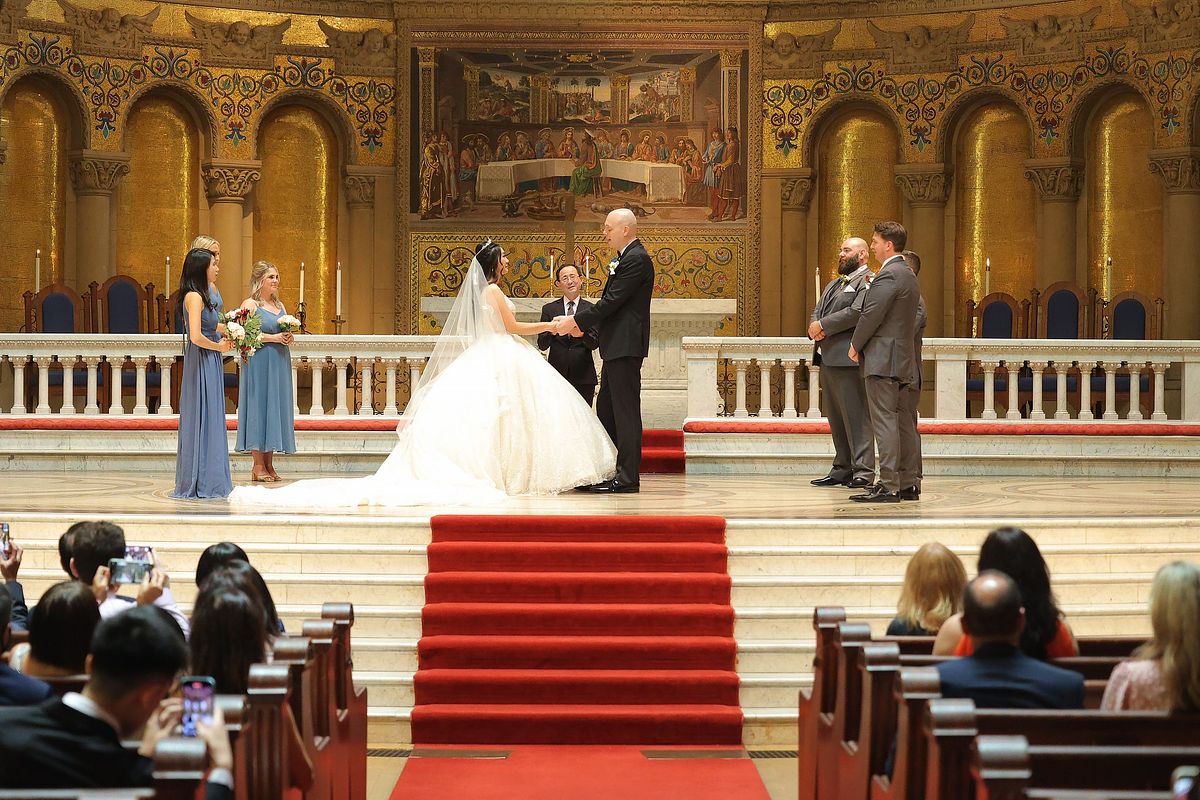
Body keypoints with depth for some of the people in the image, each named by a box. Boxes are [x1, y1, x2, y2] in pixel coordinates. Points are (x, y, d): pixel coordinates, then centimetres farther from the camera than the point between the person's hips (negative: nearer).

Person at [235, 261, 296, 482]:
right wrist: (272, 337, -18)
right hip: (259, 363, -7)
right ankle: (258, 466, -2)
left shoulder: (280, 305, 17)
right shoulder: (250, 304, -5)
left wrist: (288, 338, 0)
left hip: (279, 364, 7)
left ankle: (269, 464, 10)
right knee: (259, 408, -5)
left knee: (276, 409, 6)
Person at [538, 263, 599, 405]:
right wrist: (551, 331, -19)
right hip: (557, 376, 0)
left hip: (583, 377, 0)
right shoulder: (549, 309, 9)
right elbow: (542, 345, 3)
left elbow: (595, 344, -2)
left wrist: (582, 333, -24)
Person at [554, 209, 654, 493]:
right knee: (606, 409, 13)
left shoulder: (636, 259, -14)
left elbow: (612, 301, -18)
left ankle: (628, 477, -4)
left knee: (625, 410, -7)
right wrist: (581, 322, 10)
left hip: (625, 346, -11)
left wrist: (576, 321, -13)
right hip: (617, 346, 11)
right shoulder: (627, 257, 18)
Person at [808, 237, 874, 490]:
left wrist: (823, 326, -12)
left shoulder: (867, 281, -5)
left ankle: (863, 473, -8)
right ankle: (841, 470, 17)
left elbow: (856, 312, -18)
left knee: (856, 417, -9)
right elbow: (817, 311, 19)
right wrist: (814, 328, -4)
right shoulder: (834, 284, 24)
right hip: (827, 358, 9)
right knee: (836, 419, 11)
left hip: (848, 358, -9)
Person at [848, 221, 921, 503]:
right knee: (897, 421, 12)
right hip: (902, 358, 10)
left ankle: (889, 486, -11)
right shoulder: (909, 276, 18)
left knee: (884, 422, -10)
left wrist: (855, 346, -5)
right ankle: (902, 481, 14)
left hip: (883, 358, -10)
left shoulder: (888, 275, -14)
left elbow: (872, 314, -17)